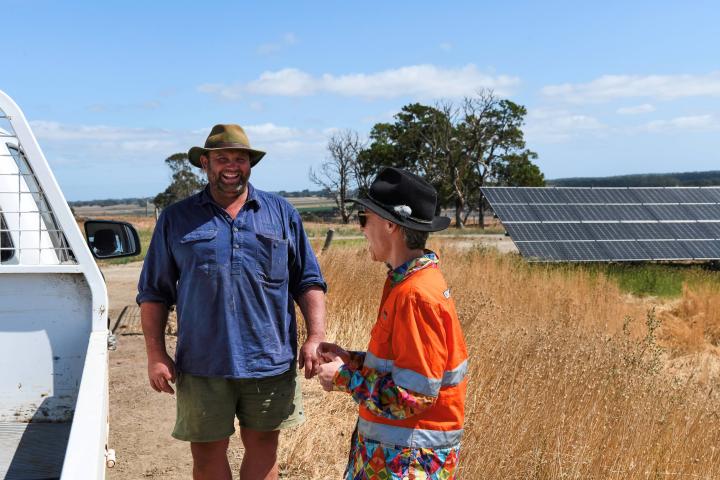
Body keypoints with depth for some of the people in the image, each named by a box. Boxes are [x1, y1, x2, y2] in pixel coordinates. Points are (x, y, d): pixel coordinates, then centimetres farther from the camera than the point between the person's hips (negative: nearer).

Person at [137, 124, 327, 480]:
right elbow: (154, 293, 7)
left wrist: (316, 337, -5)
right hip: (203, 365, 0)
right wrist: (156, 355, -1)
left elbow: (309, 282, 7)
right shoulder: (176, 219, 5)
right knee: (207, 451, 8)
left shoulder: (282, 213, 7)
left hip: (269, 360, 1)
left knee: (263, 445, 11)